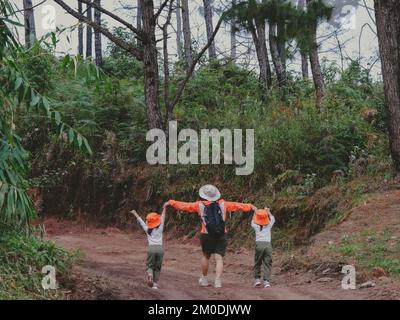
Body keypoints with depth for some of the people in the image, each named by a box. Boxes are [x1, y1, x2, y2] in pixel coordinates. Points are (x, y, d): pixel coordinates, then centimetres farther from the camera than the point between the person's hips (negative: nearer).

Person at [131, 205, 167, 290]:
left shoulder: (147, 230, 10)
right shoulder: (160, 229, 9)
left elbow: (140, 221, 21)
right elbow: (162, 218, 15)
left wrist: (135, 214, 32)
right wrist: (165, 208, 20)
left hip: (151, 248, -1)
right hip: (160, 248, 1)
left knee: (149, 265, 10)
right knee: (157, 267, 10)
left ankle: (149, 274, -22)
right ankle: (155, 283, 3)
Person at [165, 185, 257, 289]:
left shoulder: (200, 205, 2)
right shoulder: (222, 204, 5)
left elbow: (184, 205, 6)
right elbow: (236, 205, 12)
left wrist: (171, 202, 18)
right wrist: (250, 207, 22)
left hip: (207, 235, 0)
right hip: (221, 235, 0)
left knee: (206, 256, 19)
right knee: (219, 258, 0)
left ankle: (204, 279, 29)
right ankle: (217, 281, -10)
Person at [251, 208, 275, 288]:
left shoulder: (256, 226, 7)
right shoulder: (268, 226, 9)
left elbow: (253, 222, 32)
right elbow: (272, 219, 29)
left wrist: (255, 212, 40)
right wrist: (268, 212, 40)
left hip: (259, 244, 0)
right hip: (268, 244, 0)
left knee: (257, 263, 11)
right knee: (267, 264, 0)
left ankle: (257, 279, 7)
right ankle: (267, 281, -8)